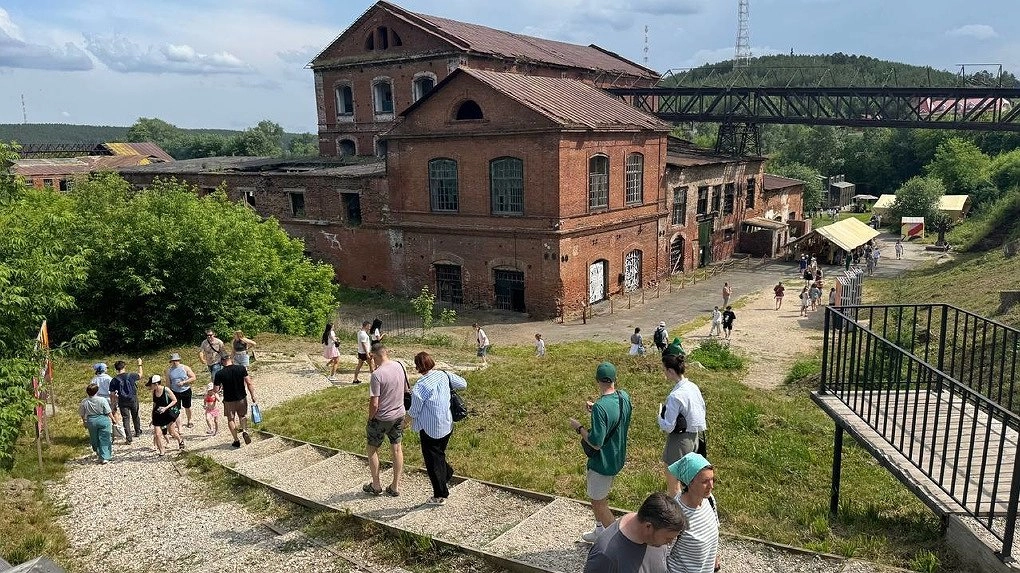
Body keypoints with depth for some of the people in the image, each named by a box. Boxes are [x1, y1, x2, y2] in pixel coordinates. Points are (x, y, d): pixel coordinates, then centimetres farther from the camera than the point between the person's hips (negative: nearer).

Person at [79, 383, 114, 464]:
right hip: (103, 420, -2)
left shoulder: (84, 402, -5)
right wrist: (113, 420, 6)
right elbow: (108, 412, -10)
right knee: (104, 439, 3)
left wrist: (85, 423, 21)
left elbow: (82, 415, 5)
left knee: (95, 440, 18)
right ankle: (104, 457, 1)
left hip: (91, 421, 3)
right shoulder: (102, 400, -14)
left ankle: (99, 454, 31)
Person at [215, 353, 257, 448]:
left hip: (229, 400, -1)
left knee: (231, 419, 17)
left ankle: (236, 441, 21)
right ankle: (244, 431, 1)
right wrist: (253, 397, -2)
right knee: (243, 415, 25)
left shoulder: (220, 374, -14)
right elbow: (249, 383, -11)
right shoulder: (241, 368, -11)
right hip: (242, 398, 1)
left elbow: (216, 390, -9)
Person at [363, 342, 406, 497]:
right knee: (397, 449, 15)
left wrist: (369, 420, -6)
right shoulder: (400, 366, -5)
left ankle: (376, 485, 26)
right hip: (399, 414, 6)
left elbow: (374, 404, -22)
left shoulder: (377, 375, -24)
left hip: (381, 418, -6)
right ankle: (395, 487, 24)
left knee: (372, 449, 16)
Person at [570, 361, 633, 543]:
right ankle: (600, 531, 43)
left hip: (603, 463, -9)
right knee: (600, 497, 26)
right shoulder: (624, 397, -6)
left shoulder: (601, 407, -31)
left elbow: (596, 443, -29)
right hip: (617, 458, 9)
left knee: (598, 502, 9)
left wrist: (579, 428, -15)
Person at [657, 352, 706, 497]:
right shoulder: (694, 387, -2)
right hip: (693, 437, 9)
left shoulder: (675, 396, -28)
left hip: (679, 440, -9)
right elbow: (702, 410, 10)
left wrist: (660, 413, -7)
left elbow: (668, 427, -25)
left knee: (672, 483, 10)